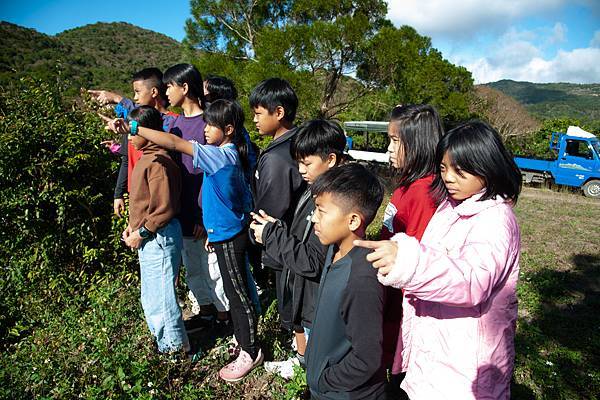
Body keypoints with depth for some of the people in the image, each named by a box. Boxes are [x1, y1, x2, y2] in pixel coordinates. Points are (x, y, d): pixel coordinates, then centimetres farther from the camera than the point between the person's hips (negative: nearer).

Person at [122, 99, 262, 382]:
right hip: (227, 232, 9)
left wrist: (132, 127, -24)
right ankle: (242, 336, 39)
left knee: (238, 294, 5)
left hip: (230, 237, -9)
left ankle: (250, 352, 21)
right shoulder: (230, 154, 4)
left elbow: (175, 143, -27)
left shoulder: (222, 155, -24)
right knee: (235, 291, 21)